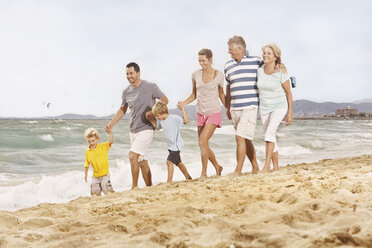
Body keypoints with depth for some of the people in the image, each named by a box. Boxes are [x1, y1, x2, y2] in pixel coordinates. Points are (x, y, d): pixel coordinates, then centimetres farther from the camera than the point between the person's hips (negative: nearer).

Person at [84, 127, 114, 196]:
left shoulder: (103, 146, -6)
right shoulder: (87, 151, 3)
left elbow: (111, 141, -22)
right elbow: (87, 163, 12)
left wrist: (110, 133, -35)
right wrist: (86, 174, 15)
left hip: (104, 174, -4)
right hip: (95, 176, 4)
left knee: (108, 191, -7)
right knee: (95, 192, 6)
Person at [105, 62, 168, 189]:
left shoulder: (150, 87, -8)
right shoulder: (126, 91, 7)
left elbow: (164, 100, 1)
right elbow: (122, 110, 20)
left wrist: (154, 112, -16)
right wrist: (111, 124, 7)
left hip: (146, 129, -6)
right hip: (133, 130, 6)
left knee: (132, 155, -20)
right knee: (142, 161, 10)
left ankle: (134, 186, -9)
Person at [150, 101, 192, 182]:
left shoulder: (174, 118, -20)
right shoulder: (160, 120, 3)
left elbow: (186, 120, -29)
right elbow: (156, 126, 21)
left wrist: (182, 108, -30)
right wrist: (150, 119, 4)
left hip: (176, 145, -9)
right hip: (171, 146, 9)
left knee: (169, 161, -19)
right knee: (178, 163, 19)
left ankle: (169, 181, -16)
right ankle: (188, 177, 35)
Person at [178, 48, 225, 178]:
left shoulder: (219, 75, -7)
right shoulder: (196, 74, -1)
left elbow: (221, 94, 6)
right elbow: (194, 94, 9)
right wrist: (183, 103, -8)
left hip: (214, 113, -4)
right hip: (200, 113, 4)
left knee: (202, 141, -18)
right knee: (204, 145, 8)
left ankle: (204, 173, -8)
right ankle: (217, 167, 31)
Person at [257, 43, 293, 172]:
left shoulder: (281, 73, -15)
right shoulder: (260, 71, -1)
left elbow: (288, 93, -7)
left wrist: (290, 113, -8)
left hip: (279, 107, -5)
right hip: (264, 108, 5)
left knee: (269, 132, -25)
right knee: (271, 139, 6)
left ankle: (266, 166, -25)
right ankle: (276, 168, 16)